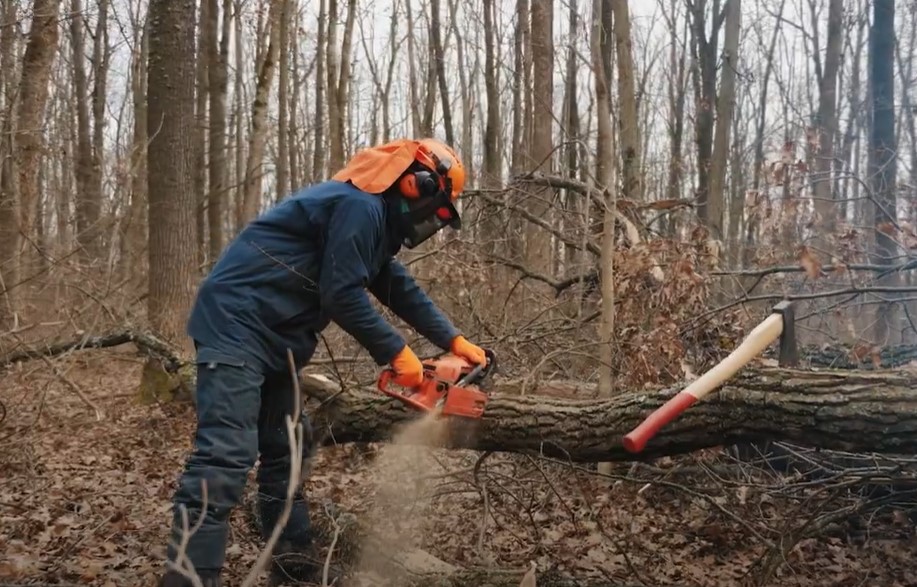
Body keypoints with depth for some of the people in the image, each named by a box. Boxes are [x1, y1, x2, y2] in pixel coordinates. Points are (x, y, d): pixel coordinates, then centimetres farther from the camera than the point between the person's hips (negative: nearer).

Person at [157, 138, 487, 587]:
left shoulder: (373, 216, 18)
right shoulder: (360, 207, -15)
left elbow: (400, 290, 25)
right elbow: (342, 296, -19)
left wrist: (453, 341, 23)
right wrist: (395, 353, -9)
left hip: (272, 338, 11)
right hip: (236, 326, -11)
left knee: (285, 449, 14)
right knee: (226, 455, -19)